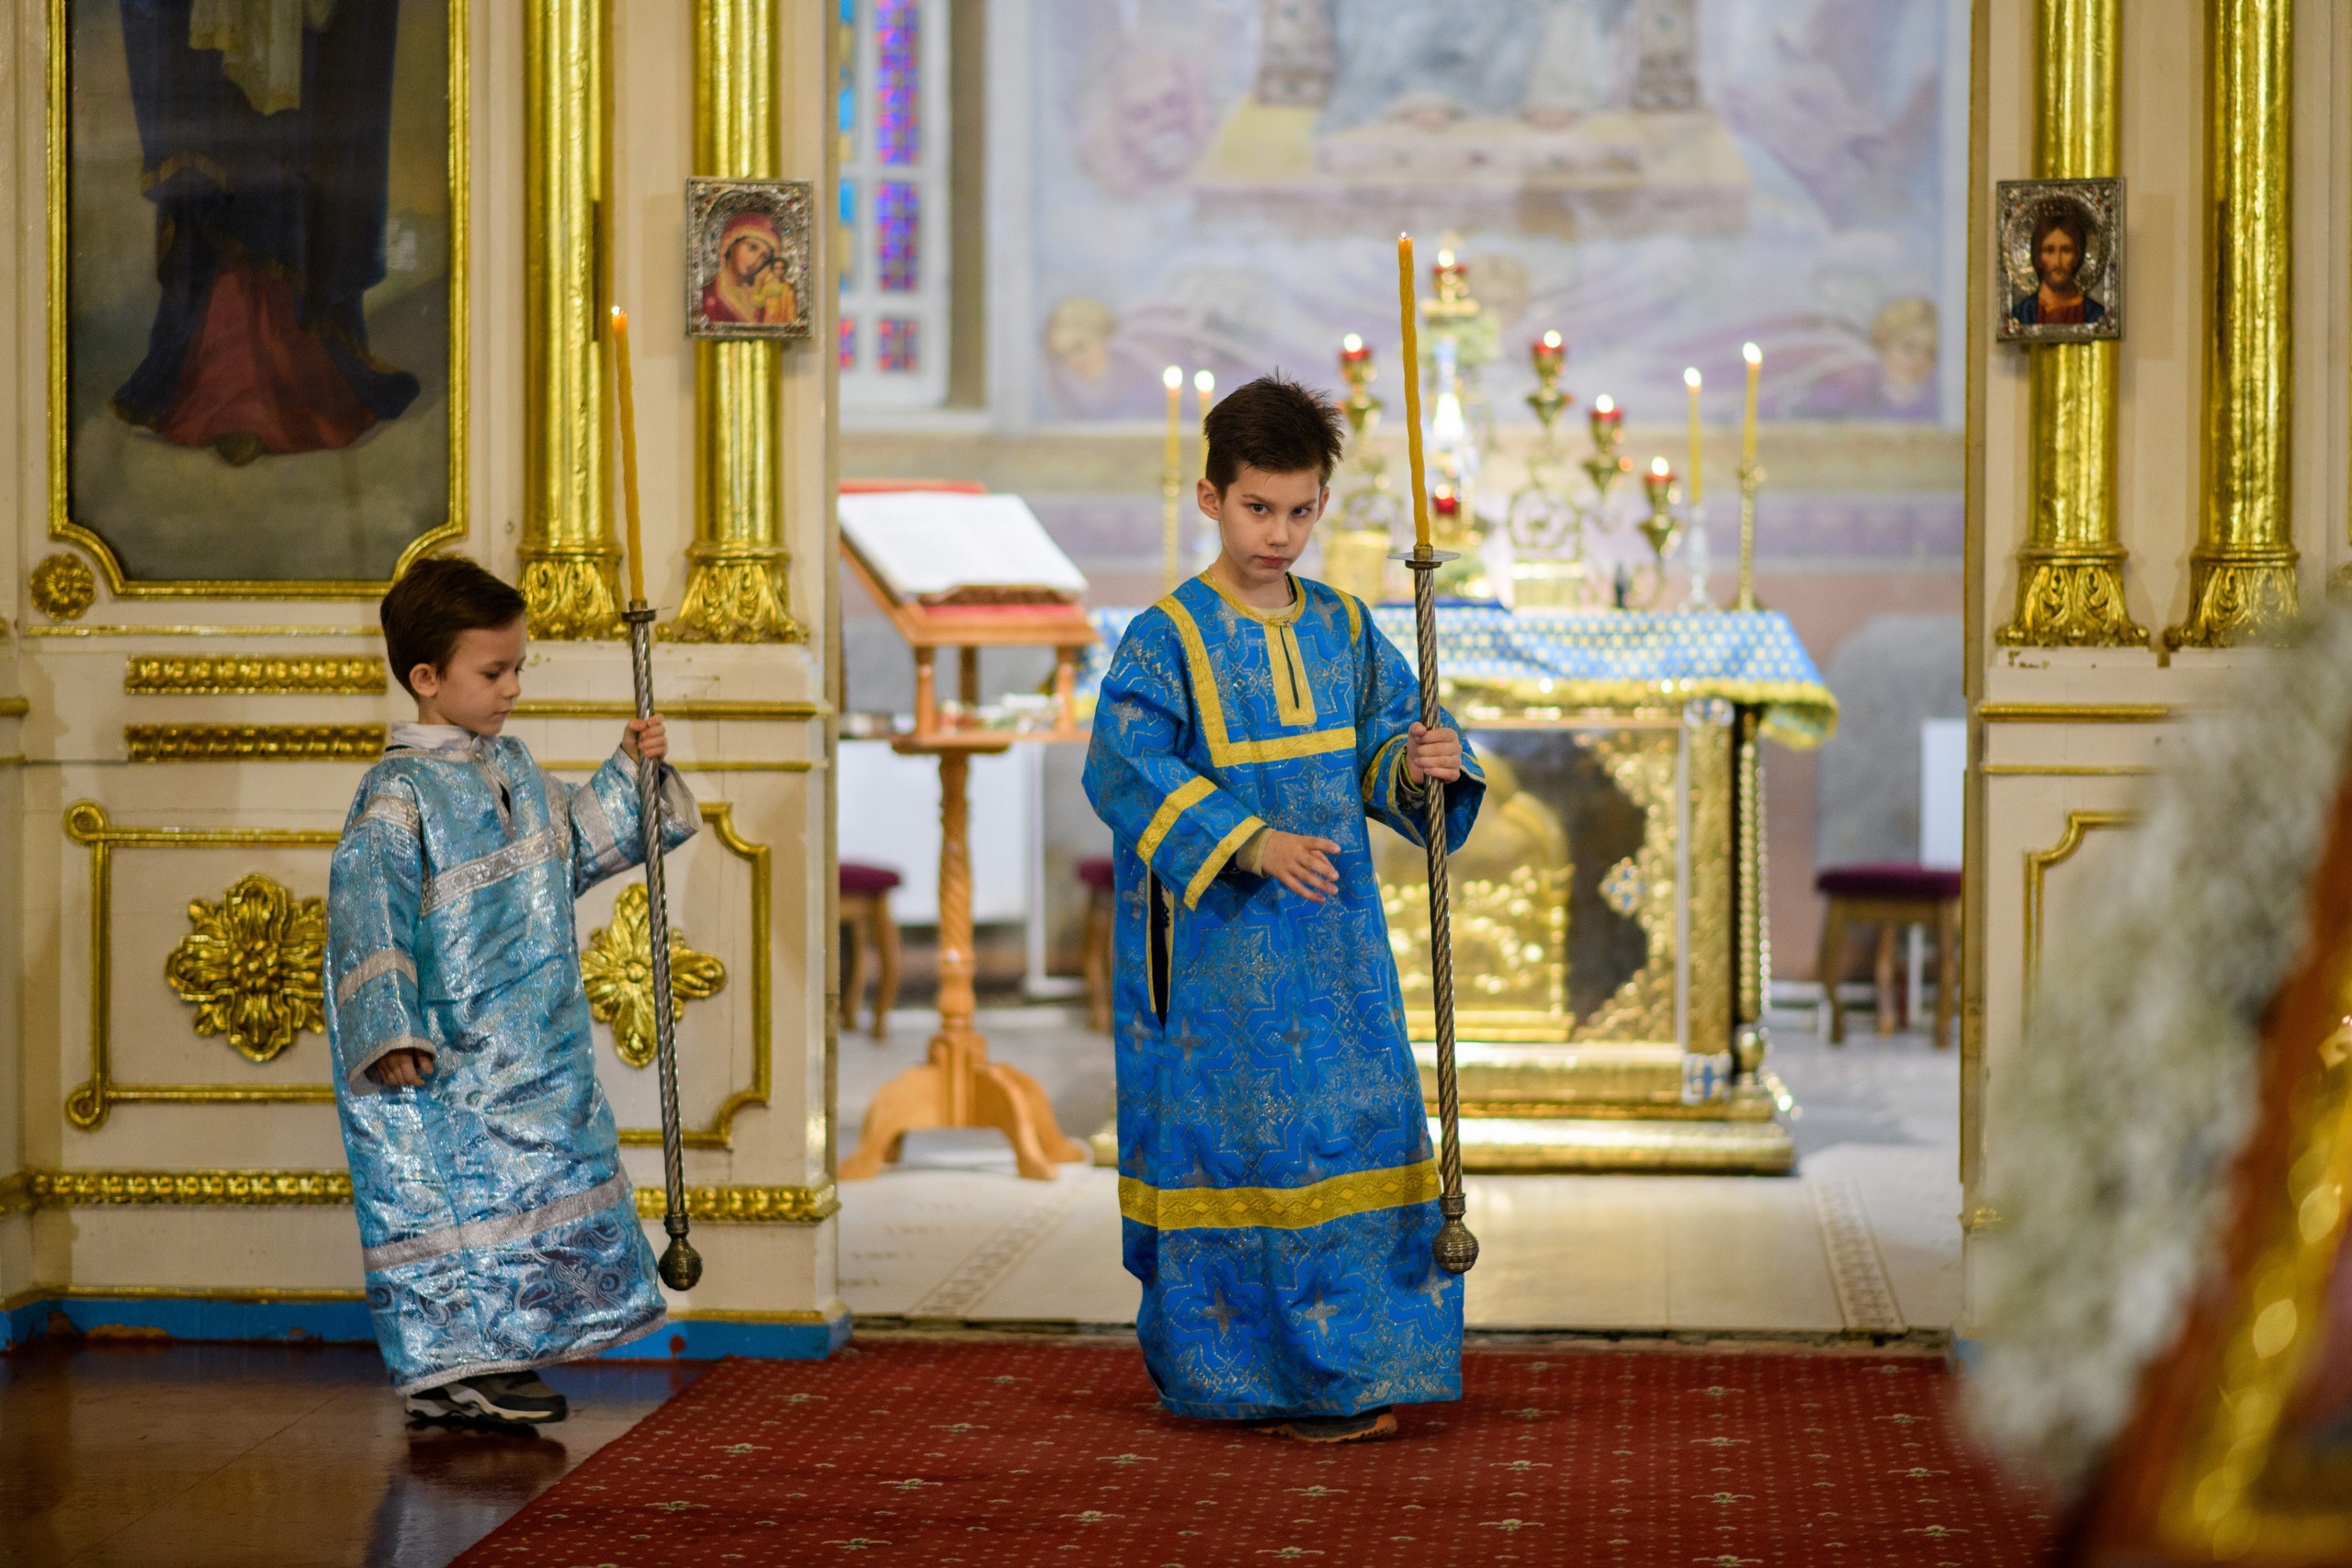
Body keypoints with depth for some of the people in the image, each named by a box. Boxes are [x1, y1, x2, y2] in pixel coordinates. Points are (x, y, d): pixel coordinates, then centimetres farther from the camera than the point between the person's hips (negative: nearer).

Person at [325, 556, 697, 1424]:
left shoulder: (513, 768, 11)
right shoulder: (399, 794, -15)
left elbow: (576, 841, 27)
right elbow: (367, 912, -21)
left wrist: (629, 770, 12)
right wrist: (388, 1033, -28)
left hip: (532, 1056, 9)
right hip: (444, 1060, -9)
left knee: (542, 1185, 12)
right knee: (448, 1196, -3)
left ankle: (495, 1359, 20)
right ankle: (445, 1369, 5)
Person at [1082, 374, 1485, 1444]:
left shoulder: (1342, 629, 9)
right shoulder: (1166, 637, -8)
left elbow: (1383, 739, 12)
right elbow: (1126, 766, -18)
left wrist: (1423, 765, -12)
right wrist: (1247, 842, -27)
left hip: (1335, 934, 5)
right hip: (1218, 944, -5)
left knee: (1359, 1128, 4)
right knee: (1236, 1143, -1)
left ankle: (1347, 1370, 13)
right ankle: (1230, 1369, 9)